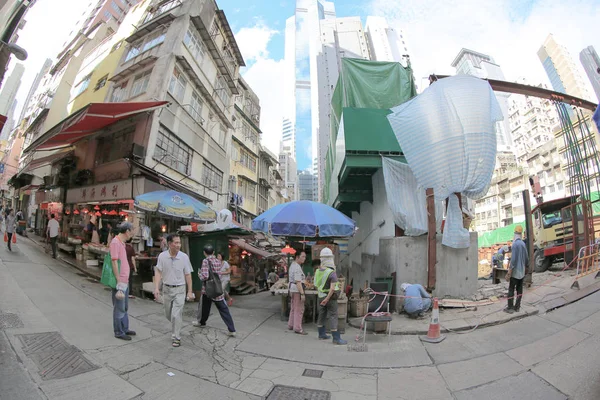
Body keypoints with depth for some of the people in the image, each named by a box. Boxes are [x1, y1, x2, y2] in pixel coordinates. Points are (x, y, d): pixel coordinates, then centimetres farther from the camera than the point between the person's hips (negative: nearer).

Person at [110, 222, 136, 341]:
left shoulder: (122, 242, 11)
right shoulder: (115, 242, -17)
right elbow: (114, 262, -20)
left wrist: (125, 280, 17)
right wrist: (119, 281, -18)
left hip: (125, 280, 9)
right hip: (120, 281, -9)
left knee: (125, 307, 19)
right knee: (119, 308, 4)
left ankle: (125, 329, 31)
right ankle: (119, 332, 17)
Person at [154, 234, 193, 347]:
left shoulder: (184, 257, -12)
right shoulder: (162, 256, -8)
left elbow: (188, 275, -6)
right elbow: (159, 272, -1)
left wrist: (190, 291, -4)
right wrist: (156, 287, -12)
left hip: (179, 289, -3)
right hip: (167, 288, 3)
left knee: (176, 315, -6)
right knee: (168, 314, 17)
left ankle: (176, 338, 12)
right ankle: (177, 325, 47)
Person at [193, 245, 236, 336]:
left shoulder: (205, 261, -11)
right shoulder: (218, 261, 5)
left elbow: (205, 277, -19)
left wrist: (199, 273, 1)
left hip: (207, 289, -3)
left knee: (205, 307, 21)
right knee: (224, 309, 1)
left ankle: (202, 322, 45)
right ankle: (232, 330, -6)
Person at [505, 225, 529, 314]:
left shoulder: (515, 244, -17)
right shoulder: (523, 244, 5)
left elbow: (513, 259, -19)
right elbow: (527, 258, 12)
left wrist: (509, 272, -15)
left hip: (515, 271, -7)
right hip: (522, 271, 7)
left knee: (511, 290, -1)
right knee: (519, 289, 11)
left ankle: (510, 308, 2)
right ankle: (517, 307, 18)